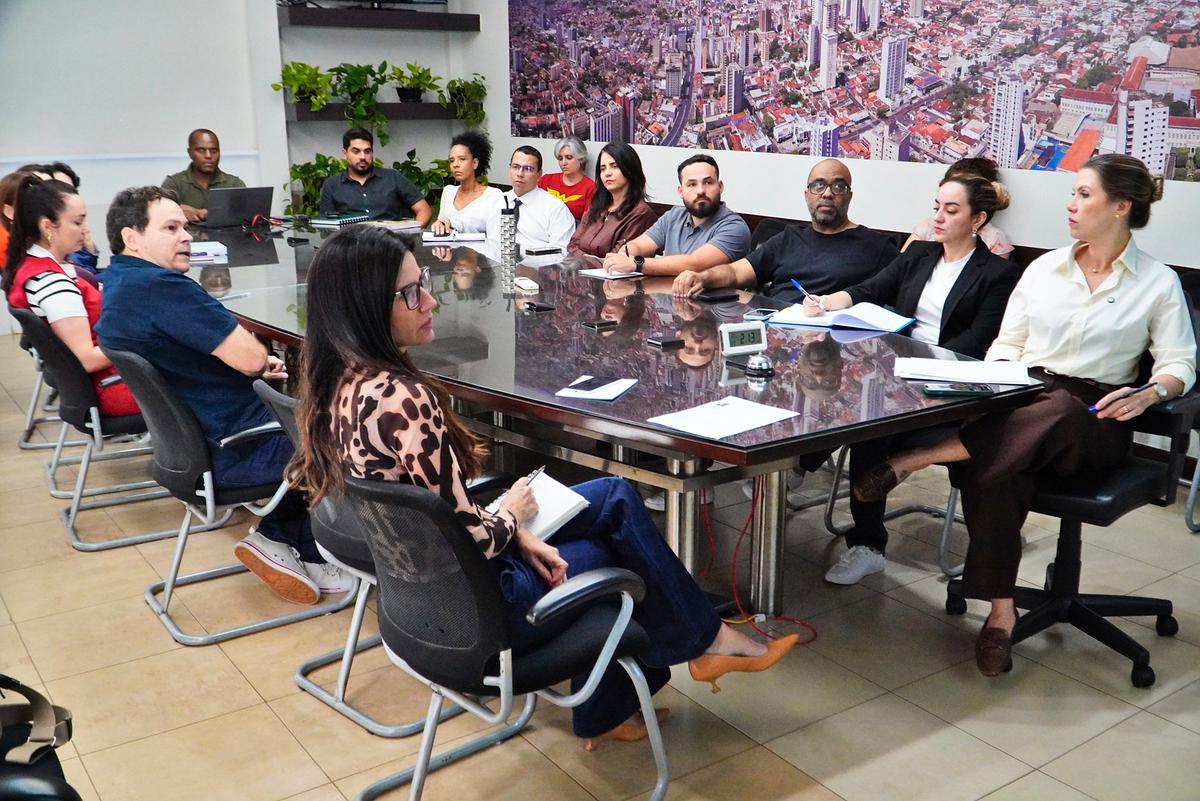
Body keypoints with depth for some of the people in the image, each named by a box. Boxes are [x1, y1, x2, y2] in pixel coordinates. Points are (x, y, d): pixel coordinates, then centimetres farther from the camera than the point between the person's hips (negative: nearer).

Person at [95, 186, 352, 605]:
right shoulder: (158, 285, -25)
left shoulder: (116, 287, 8)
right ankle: (314, 558, 21)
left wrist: (255, 365, 4)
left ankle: (275, 537, 18)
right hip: (230, 451, -10)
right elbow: (251, 357, -26)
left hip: (190, 441, 10)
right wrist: (258, 360, -2)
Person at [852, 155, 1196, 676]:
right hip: (1018, 398, 2)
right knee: (996, 472, -35)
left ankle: (909, 461, -36)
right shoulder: (1044, 267, 18)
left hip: (1089, 418, -2)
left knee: (1056, 412, -42)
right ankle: (1001, 613, -29)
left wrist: (1150, 393, -20)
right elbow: (1007, 344, 18)